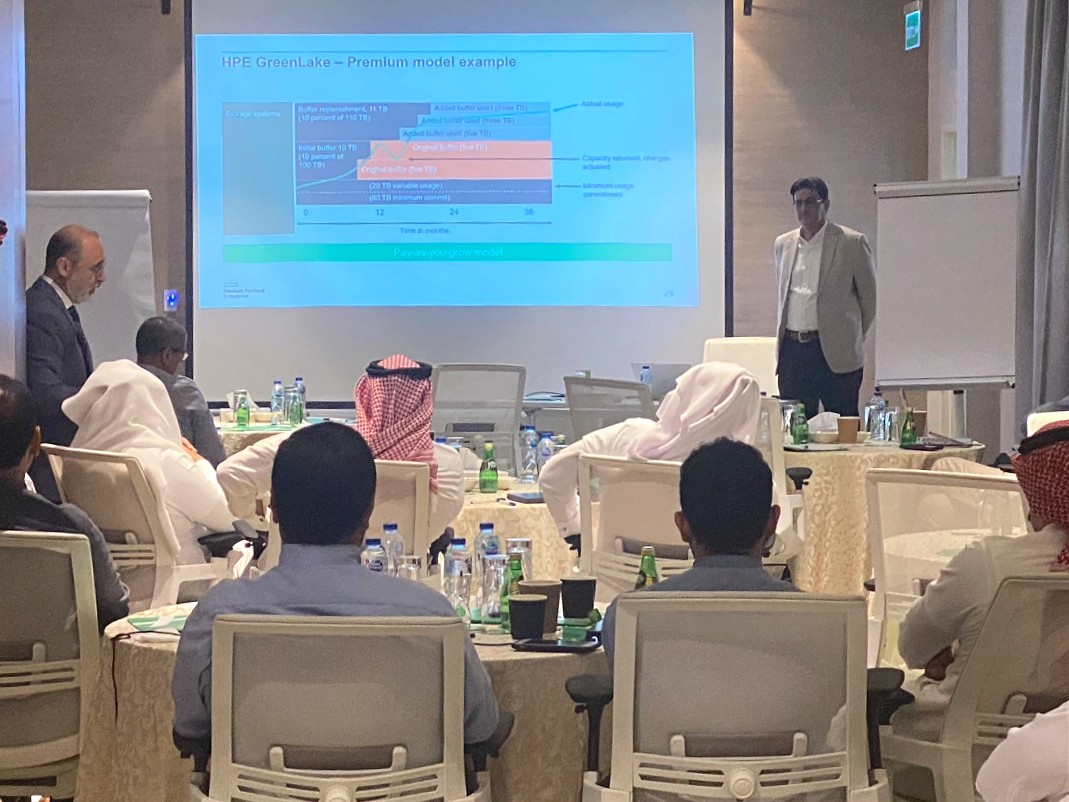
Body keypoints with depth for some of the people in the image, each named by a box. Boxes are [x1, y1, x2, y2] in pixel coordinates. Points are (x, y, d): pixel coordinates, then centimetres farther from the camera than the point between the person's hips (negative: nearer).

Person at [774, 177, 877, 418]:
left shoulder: (851, 243, -1)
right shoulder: (783, 244, 14)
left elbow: (870, 296, 5)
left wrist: (852, 337, 9)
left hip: (834, 353, -4)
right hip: (792, 350, 4)